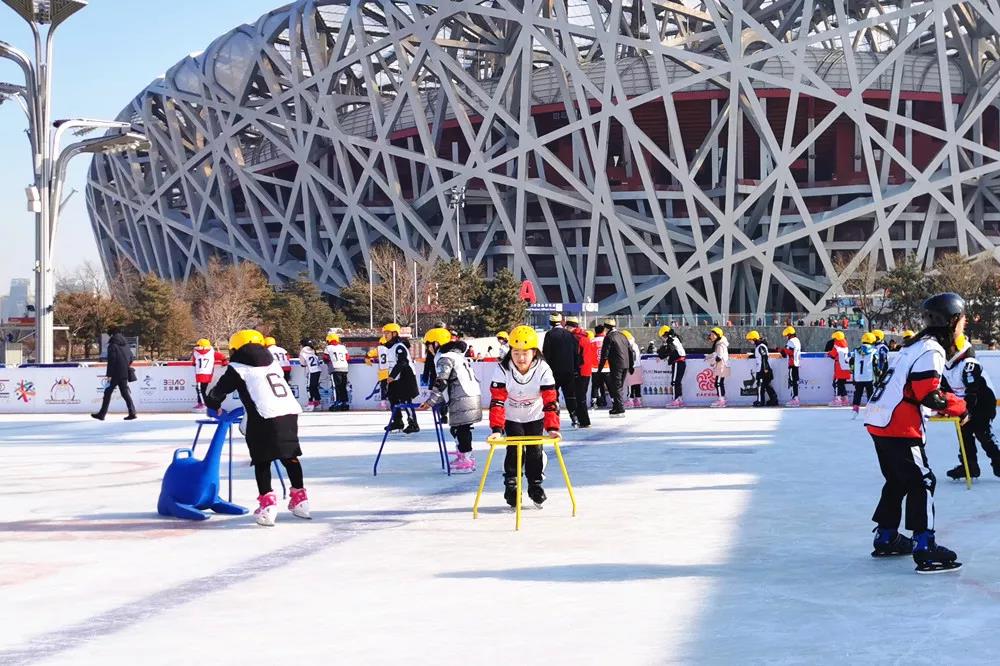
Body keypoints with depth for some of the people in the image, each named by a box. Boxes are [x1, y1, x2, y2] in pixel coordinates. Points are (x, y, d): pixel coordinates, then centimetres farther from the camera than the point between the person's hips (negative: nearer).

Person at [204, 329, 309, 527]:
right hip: (290, 413, 6)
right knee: (290, 456, 20)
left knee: (262, 461, 4)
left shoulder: (237, 369, 6)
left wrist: (215, 406, 29)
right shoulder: (273, 363, 23)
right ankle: (300, 500, 25)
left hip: (264, 418, -6)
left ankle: (267, 505, -6)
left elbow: (217, 393, 9)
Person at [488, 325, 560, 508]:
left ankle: (535, 485, 18)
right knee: (515, 450, -12)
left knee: (535, 450, -2)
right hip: (511, 417, -1)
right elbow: (497, 401, -27)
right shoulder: (503, 369, -26)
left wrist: (552, 428, -34)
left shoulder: (543, 369, -25)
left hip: (535, 416, 1)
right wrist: (497, 429, -35)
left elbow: (550, 400, -24)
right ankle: (511, 486, 3)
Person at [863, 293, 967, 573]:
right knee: (922, 482, -8)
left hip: (881, 421, 10)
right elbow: (929, 395, -20)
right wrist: (960, 406, -9)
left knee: (898, 480, 20)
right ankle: (924, 550, -10)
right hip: (898, 427, -10)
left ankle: (886, 538, 29)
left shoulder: (919, 345, 17)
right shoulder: (932, 350, -13)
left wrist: (950, 402, 11)